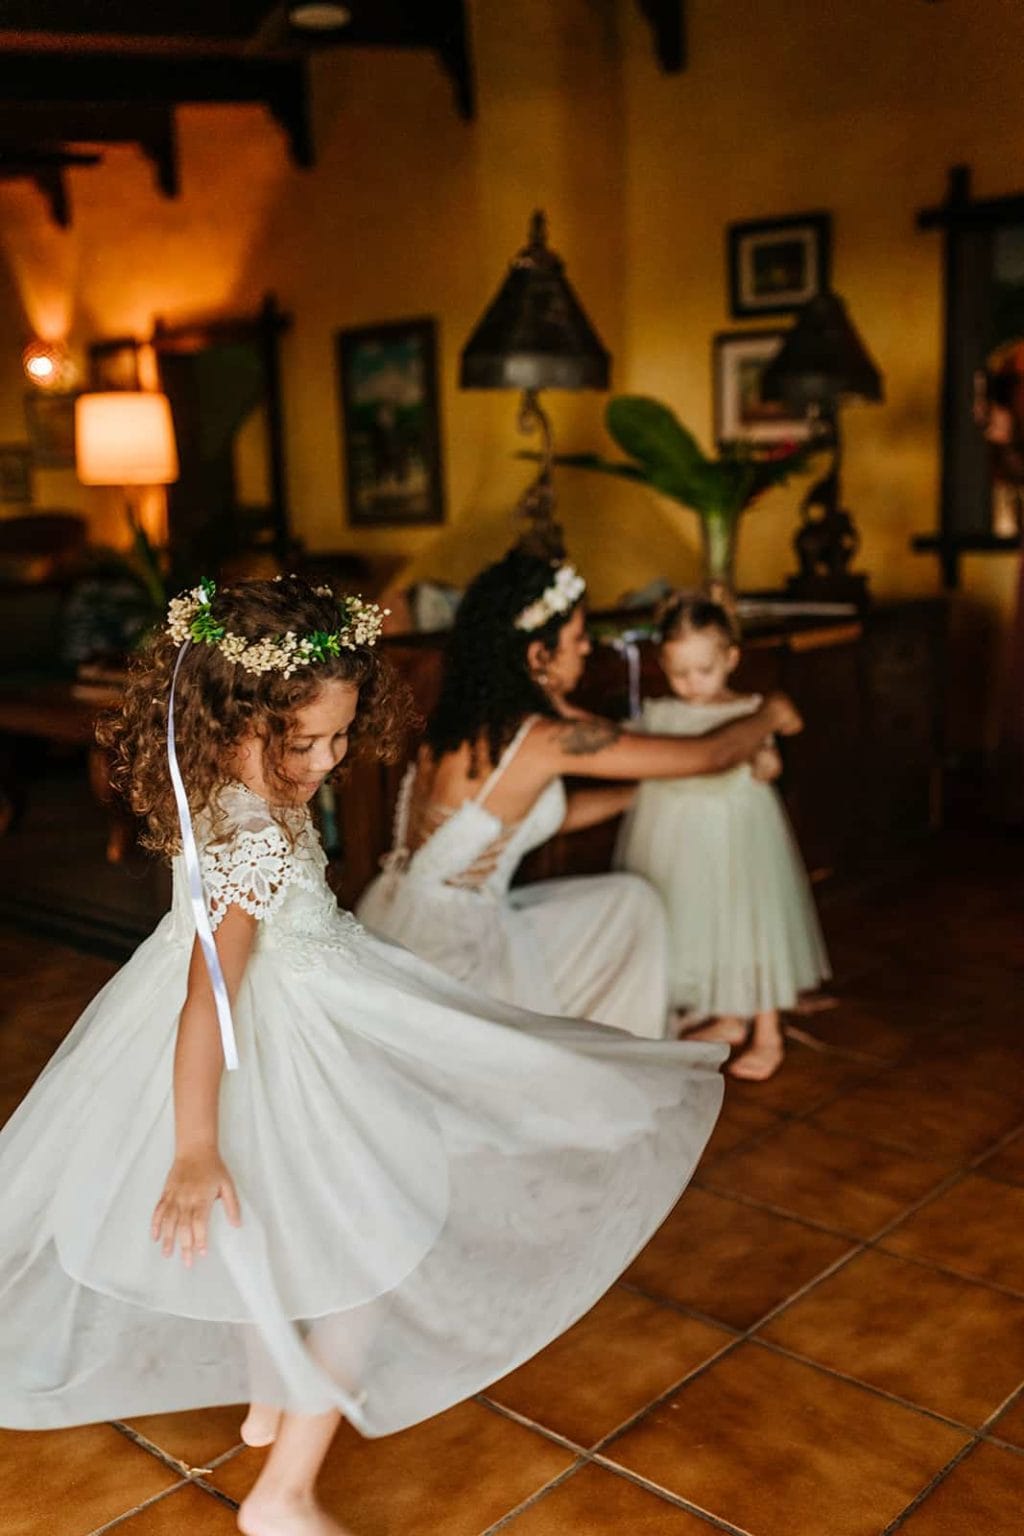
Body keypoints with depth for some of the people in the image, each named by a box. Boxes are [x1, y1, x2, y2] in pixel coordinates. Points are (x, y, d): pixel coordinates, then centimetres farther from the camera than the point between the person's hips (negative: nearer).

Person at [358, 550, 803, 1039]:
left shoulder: (469, 715, 3)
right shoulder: (547, 738, -20)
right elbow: (711, 755, -11)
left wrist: (644, 791, 18)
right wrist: (769, 715, 8)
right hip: (441, 947, -9)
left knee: (629, 901, 15)